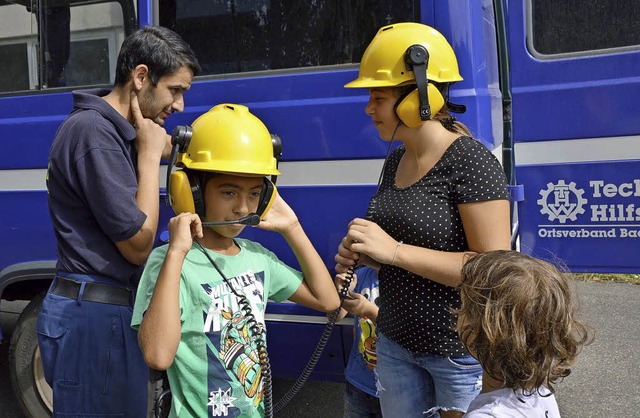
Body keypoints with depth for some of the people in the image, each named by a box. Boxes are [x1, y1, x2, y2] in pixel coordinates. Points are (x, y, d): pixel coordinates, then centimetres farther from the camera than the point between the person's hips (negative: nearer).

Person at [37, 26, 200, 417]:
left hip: (112, 310, 10)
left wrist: (152, 155, 3)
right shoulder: (94, 131, -18)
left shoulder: (116, 130, 11)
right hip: (94, 316, -9)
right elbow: (138, 245, -17)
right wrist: (150, 156, -10)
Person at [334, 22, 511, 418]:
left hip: (462, 351, -7)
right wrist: (362, 255, -2)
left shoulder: (471, 161, -18)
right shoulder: (395, 161, 5)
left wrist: (394, 251, -24)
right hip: (397, 342, 7)